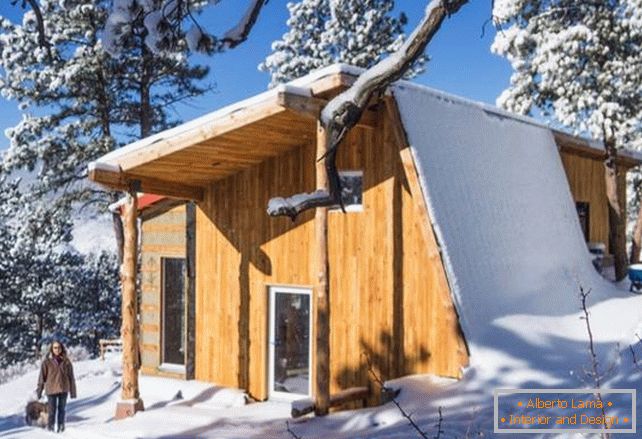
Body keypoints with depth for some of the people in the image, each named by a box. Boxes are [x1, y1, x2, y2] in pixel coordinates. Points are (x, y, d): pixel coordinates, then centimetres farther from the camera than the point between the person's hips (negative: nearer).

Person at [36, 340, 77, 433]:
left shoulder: (66, 361, 3)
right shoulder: (47, 361, -3)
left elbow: (71, 377, 6)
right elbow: (42, 376, -1)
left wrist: (73, 391, 6)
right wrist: (39, 390, -2)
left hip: (63, 389, 2)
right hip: (51, 389, -2)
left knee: (61, 409, 9)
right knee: (52, 409, -2)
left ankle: (61, 427, 20)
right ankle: (50, 427, 14)